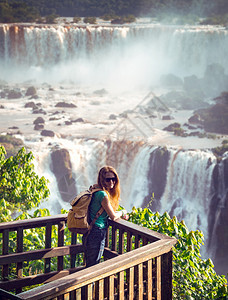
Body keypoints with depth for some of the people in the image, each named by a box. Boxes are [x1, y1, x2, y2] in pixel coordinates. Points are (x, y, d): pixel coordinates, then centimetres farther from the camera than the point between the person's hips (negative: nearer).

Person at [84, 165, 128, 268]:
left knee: (89, 266, 16)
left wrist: (119, 214, 11)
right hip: (97, 234, -10)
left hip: (90, 233, 10)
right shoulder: (102, 194, -17)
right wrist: (122, 213, 8)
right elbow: (113, 217, -12)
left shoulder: (96, 192, 12)